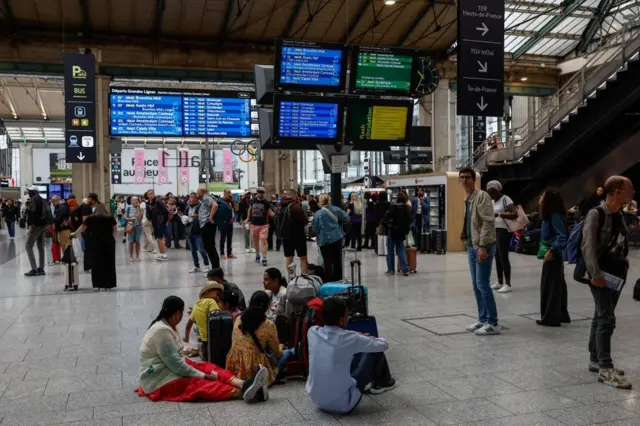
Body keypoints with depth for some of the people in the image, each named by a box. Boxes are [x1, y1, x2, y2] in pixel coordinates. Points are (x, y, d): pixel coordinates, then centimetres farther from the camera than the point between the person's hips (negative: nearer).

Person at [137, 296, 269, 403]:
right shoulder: (162, 331, -21)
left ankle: (243, 384, -39)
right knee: (197, 383, -30)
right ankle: (242, 392, -53)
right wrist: (204, 375, -20)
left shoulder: (168, 326, 11)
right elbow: (175, 363, -23)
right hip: (158, 379, -9)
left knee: (207, 367, -14)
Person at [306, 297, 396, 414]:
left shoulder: (312, 332, -6)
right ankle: (382, 383, 35)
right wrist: (368, 339, 19)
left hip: (317, 401, 6)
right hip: (343, 405, -5)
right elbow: (384, 345, -3)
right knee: (376, 351, 7)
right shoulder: (348, 338, -20)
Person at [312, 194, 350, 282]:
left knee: (327, 261, 2)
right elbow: (346, 219, 1)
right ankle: (337, 279, 23)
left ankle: (329, 281, 6)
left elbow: (314, 229, -7)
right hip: (337, 238, 3)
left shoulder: (318, 214, -10)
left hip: (324, 240, -3)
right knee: (337, 259, 14)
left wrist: (318, 234, 14)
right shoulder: (336, 209, -1)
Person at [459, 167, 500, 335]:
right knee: (476, 285, 11)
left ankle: (493, 323, 0)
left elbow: (488, 222, -19)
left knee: (483, 284, -8)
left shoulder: (482, 196, -13)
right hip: (471, 246, 9)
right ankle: (482, 319, 20)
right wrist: (468, 243, 15)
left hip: (483, 246, -9)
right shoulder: (467, 199, 14)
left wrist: (482, 246, -23)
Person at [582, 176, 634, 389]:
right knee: (607, 318, -10)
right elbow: (588, 246, -19)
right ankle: (605, 368, -6)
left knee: (601, 316, 14)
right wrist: (595, 274, -22)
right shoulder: (596, 214, -14)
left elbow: (622, 243, 18)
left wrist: (625, 265, 7)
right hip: (601, 273, -8)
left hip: (617, 272, 8)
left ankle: (595, 359, 23)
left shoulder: (619, 215, 10)